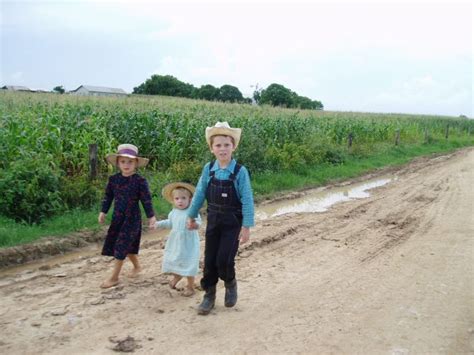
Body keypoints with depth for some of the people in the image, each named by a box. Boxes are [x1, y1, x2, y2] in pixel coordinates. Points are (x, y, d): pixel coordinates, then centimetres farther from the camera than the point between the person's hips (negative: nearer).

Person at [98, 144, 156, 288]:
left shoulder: (140, 181, -12)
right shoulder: (113, 179, 0)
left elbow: (146, 200, -10)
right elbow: (108, 197, 9)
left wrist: (151, 216, -11)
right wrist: (103, 212, 6)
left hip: (132, 218, -5)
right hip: (117, 217, 5)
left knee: (121, 246, -5)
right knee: (127, 245, 15)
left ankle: (114, 277, 5)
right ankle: (137, 266, 38)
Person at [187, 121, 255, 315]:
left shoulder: (240, 171, -14)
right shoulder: (208, 169, -4)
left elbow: (247, 201, -13)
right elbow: (199, 194, 6)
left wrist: (246, 226, -15)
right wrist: (191, 216, 11)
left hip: (233, 223, -3)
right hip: (213, 221, 4)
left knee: (223, 260, -7)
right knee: (209, 260, 7)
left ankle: (230, 284, 25)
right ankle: (209, 295, 24)